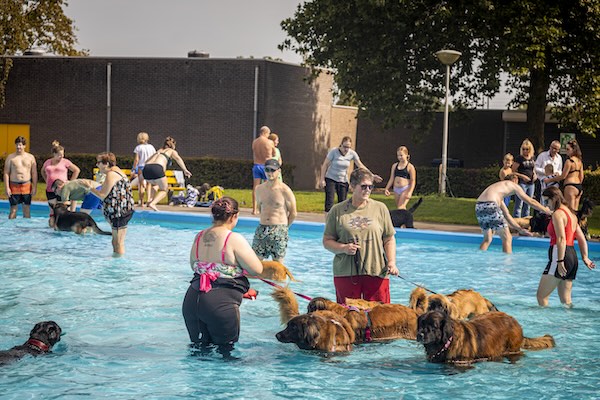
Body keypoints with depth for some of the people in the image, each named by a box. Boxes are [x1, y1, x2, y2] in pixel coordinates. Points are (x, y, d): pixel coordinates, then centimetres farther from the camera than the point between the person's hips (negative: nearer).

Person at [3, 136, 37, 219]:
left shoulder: (30, 157, 7)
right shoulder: (10, 157, 2)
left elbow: (34, 173, 6)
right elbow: (6, 173, 0)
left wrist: (34, 187, -1)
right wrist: (7, 188, -8)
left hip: (27, 186, 1)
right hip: (14, 186, -1)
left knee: (27, 209, 7)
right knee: (13, 210, 1)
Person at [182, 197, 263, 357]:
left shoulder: (199, 237, 9)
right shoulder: (234, 239, -11)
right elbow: (257, 269, -8)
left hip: (191, 300, 6)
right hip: (221, 303, -6)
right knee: (226, 350, 8)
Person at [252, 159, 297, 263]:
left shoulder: (285, 190, -7)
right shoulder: (259, 189, 7)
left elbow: (293, 213, 0)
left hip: (279, 231, -4)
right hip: (261, 229, 5)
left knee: (277, 263, -1)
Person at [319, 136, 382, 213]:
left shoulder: (352, 154, -6)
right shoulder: (334, 151, -14)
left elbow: (361, 166, -3)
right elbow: (325, 165, -8)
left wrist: (372, 175, -12)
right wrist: (322, 179, -11)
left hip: (343, 181, 3)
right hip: (330, 179, -3)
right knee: (329, 202, -10)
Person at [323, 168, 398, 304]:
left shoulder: (380, 208, 8)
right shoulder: (337, 211, 5)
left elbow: (389, 239, 10)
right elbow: (327, 241, 8)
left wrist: (391, 262, -4)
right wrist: (343, 248, -11)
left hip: (376, 272, 0)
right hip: (345, 273, 0)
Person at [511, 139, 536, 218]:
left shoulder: (533, 158, 9)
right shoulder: (519, 158, -8)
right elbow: (513, 171, -8)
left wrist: (534, 174, 5)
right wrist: (522, 176, -20)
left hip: (531, 183, 6)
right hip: (521, 183, -6)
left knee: (527, 205, 12)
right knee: (519, 205, -7)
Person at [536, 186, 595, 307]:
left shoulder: (558, 214, -8)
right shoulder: (571, 214, 21)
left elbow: (561, 239, -20)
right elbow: (582, 239, 19)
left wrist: (560, 261, -24)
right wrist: (585, 257, 14)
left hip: (559, 255, -10)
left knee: (541, 296, -8)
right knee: (566, 300, 9)